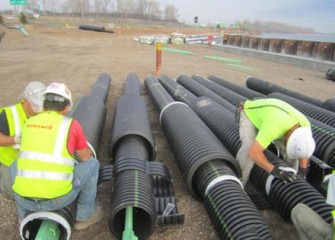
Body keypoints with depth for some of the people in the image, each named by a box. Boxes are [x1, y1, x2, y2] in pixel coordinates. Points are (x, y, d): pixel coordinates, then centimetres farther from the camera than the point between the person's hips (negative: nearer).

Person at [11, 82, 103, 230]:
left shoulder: (29, 123, 11)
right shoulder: (71, 125, -3)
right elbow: (86, 158, 9)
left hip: (24, 197, 4)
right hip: (57, 198, -4)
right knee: (92, 164, 16)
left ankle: (25, 215, 39)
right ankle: (85, 215, 26)